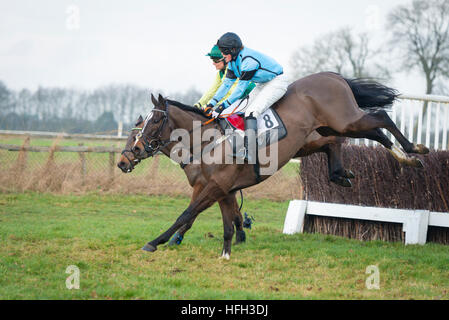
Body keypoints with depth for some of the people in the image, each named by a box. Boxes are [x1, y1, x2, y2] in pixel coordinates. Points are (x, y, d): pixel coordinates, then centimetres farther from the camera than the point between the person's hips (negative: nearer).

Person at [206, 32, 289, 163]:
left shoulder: (248, 60, -29)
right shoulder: (233, 60, 1)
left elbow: (241, 87, -28)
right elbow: (227, 83, 4)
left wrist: (224, 105, -29)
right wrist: (213, 102, -5)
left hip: (277, 82, -10)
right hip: (262, 84, 10)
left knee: (251, 111, -23)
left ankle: (250, 155, -32)